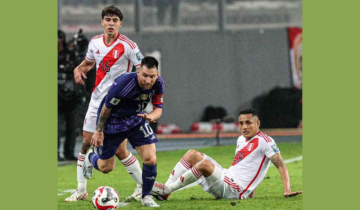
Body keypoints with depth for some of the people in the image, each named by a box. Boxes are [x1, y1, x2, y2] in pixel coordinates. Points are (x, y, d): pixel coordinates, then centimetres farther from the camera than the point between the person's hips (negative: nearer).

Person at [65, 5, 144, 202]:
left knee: (120, 151, -7)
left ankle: (143, 186, 11)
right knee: (86, 144, 4)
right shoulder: (95, 42, 3)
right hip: (97, 100, 5)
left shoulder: (128, 46, -14)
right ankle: (81, 190, 14)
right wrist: (79, 69, -1)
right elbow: (89, 62, 21)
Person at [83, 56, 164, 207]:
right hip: (113, 123, -4)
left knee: (150, 159, -13)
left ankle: (146, 196, 10)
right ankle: (91, 157, 48)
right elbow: (106, 108, -21)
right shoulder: (123, 83, -36)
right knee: (106, 167, 10)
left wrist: (151, 116, -31)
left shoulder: (158, 84, -19)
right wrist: (98, 131, -11)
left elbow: (158, 108, -6)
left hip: (136, 120, 4)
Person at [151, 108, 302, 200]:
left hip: (233, 190, -9)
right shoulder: (241, 139, 16)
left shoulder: (264, 141, -10)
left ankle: (167, 189, -19)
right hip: (225, 178, 10)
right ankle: (164, 192, -4)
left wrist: (287, 190, -23)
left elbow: (280, 165, -14)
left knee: (205, 164, -30)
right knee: (192, 154, 6)